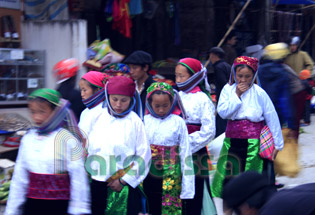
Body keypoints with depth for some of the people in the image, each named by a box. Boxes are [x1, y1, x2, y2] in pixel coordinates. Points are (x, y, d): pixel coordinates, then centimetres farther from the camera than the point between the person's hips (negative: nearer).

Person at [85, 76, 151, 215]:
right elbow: (87, 149, 13)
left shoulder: (134, 122, -4)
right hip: (97, 185, 3)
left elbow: (144, 156, -4)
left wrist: (124, 181, -5)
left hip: (124, 187, -3)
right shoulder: (99, 118, 5)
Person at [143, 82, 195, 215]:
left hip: (171, 177, -2)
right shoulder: (145, 121, 3)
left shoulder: (178, 122, -1)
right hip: (148, 176, 2)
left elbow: (185, 153, 0)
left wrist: (187, 185, -2)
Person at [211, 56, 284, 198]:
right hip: (231, 140, 3)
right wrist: (237, 95, -12)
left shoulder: (259, 93, -5)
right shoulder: (228, 89, 2)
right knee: (225, 176, 5)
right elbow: (223, 112, -9)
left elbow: (272, 118, -1)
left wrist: (278, 144, 0)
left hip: (253, 142, -3)